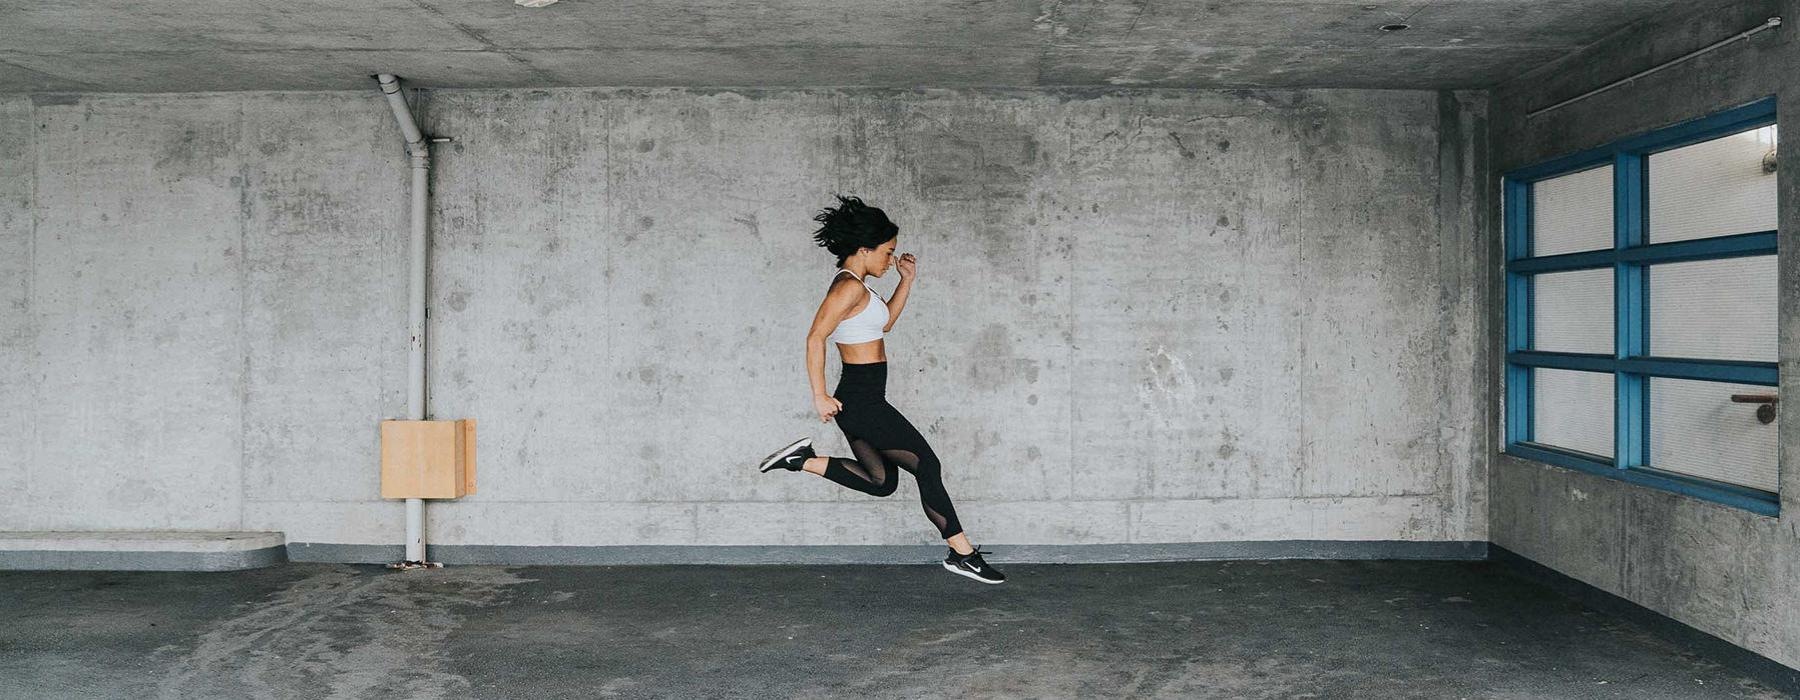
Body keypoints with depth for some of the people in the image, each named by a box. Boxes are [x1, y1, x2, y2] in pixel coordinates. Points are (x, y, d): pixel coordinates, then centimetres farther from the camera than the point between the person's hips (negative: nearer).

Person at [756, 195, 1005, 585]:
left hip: (861, 399, 10)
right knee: (928, 466, -2)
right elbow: (815, 338, -23)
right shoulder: (850, 287, -16)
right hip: (863, 401, -10)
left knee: (881, 482, 17)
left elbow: (884, 323, 27)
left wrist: (907, 281, 17)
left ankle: (804, 461, 11)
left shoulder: (853, 285, 14)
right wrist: (820, 397, -22)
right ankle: (963, 554, 5)